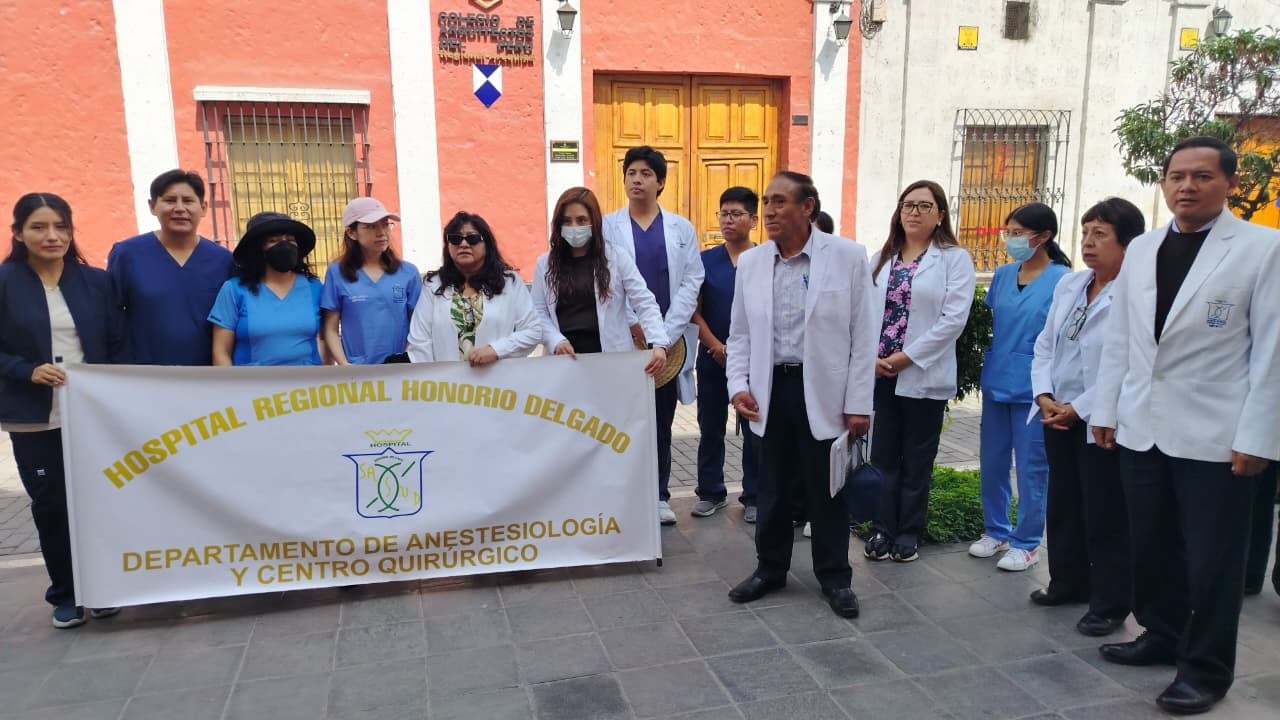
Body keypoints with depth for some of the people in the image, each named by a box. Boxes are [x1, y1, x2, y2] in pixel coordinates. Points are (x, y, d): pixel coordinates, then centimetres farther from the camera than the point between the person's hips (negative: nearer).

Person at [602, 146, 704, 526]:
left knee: (662, 421, 9)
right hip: (624, 340, -1)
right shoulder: (608, 227, 3)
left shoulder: (681, 228, 7)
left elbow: (691, 282, 0)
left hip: (669, 341, 1)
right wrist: (633, 325, -13)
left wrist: (666, 333, -10)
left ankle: (659, 495, 19)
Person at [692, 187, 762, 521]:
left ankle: (753, 497, 19)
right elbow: (694, 311, 0)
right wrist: (717, 347, -11)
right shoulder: (705, 260, 2)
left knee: (754, 431, 6)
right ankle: (710, 492, 25)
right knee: (710, 428, 11)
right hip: (712, 358, 2)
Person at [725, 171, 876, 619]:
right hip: (771, 390, 3)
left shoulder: (848, 256, -6)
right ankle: (770, 568, 32)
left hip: (824, 391, -3)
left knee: (825, 489, 8)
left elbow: (863, 335, -6)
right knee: (772, 487, 14)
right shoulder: (750, 262, 4)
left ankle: (834, 577, 26)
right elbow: (740, 333, 10)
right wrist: (738, 385, -3)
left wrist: (859, 403, -8)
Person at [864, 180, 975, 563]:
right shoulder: (881, 258, 11)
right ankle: (883, 528, 19)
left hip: (924, 376, -3)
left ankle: (909, 533, 21)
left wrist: (907, 356, -14)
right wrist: (871, 356, -9)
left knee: (917, 461, 9)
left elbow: (953, 319, -11)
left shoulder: (955, 259, -3)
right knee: (884, 457, 9)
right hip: (880, 373, 4)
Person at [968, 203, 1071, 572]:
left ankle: (1027, 542, 19)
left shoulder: (1062, 280, -10)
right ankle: (996, 531, 29)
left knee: (1031, 468, 5)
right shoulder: (1002, 275, 6)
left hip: (1033, 387, -6)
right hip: (996, 383, 6)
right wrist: (986, 365, 13)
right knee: (991, 462, 13)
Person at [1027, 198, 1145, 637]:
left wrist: (1078, 409, -16)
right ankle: (1068, 583, 34)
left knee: (1105, 517, 4)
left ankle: (1109, 605, 19)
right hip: (1057, 417, 7)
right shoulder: (1068, 284, 8)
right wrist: (1045, 397, -3)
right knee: (1063, 506, 17)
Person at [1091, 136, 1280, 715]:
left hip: (1215, 434, -4)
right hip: (1142, 427, 5)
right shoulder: (1140, 249, 9)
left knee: (1211, 559, 6)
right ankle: (1161, 636, 35)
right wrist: (1105, 410, 9)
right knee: (1151, 546, 15)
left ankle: (1205, 669, 22)